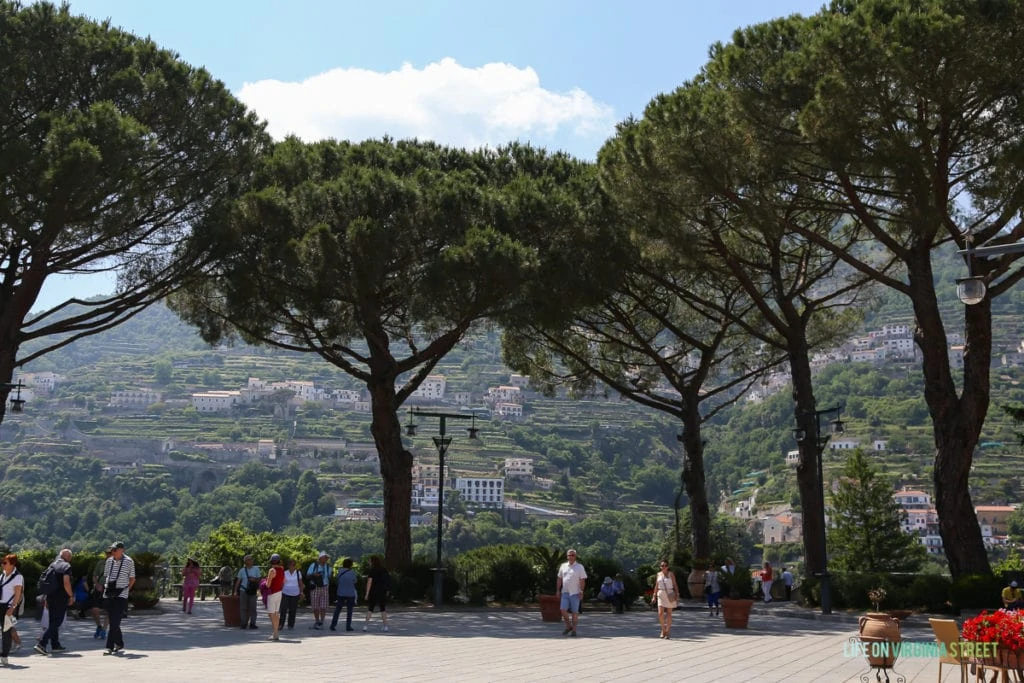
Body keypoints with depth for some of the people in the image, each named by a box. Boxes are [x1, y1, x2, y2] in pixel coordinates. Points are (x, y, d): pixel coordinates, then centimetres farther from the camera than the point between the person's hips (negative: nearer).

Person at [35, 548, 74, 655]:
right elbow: (66, 583, -19)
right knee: (56, 622, -4)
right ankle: (41, 643, -15)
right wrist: (71, 596, -8)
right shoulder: (66, 566, -10)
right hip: (61, 598, -7)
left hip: (51, 597, 7)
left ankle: (55, 645, 22)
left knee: (53, 622, 16)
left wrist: (46, 599, 20)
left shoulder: (51, 565, 12)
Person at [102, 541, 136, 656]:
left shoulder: (129, 561, -3)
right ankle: (120, 645, 21)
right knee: (113, 622, 10)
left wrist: (125, 589, 0)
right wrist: (108, 588, 12)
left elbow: (132, 579, 5)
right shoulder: (109, 560, 9)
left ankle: (110, 647, -9)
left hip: (121, 595, -5)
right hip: (109, 595, 5)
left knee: (115, 622, -12)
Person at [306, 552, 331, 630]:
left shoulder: (328, 567, 7)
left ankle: (321, 622, -1)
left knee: (323, 606, -7)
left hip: (324, 588, 2)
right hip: (315, 588, -2)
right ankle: (317, 622, 16)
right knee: (315, 607, 2)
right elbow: (307, 576, -1)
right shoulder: (313, 566, -1)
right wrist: (314, 575, -18)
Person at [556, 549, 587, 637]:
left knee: (574, 612, -1)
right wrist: (558, 590, 10)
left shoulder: (579, 567, -1)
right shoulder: (563, 566, 10)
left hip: (575, 593, -3)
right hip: (565, 592, 3)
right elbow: (559, 579, 15)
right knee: (563, 610, -4)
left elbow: (582, 580, -4)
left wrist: (581, 591, -11)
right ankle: (568, 626, 15)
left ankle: (574, 630, 8)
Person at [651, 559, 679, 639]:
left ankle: (668, 632, 14)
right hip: (661, 595, 2)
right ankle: (663, 630, 10)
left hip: (670, 595, -2)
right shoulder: (659, 574, 9)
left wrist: (677, 595, -9)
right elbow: (656, 586, 14)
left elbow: (675, 585, -1)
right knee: (660, 613, -9)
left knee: (669, 613, 3)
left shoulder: (671, 574, -1)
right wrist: (654, 596, 10)